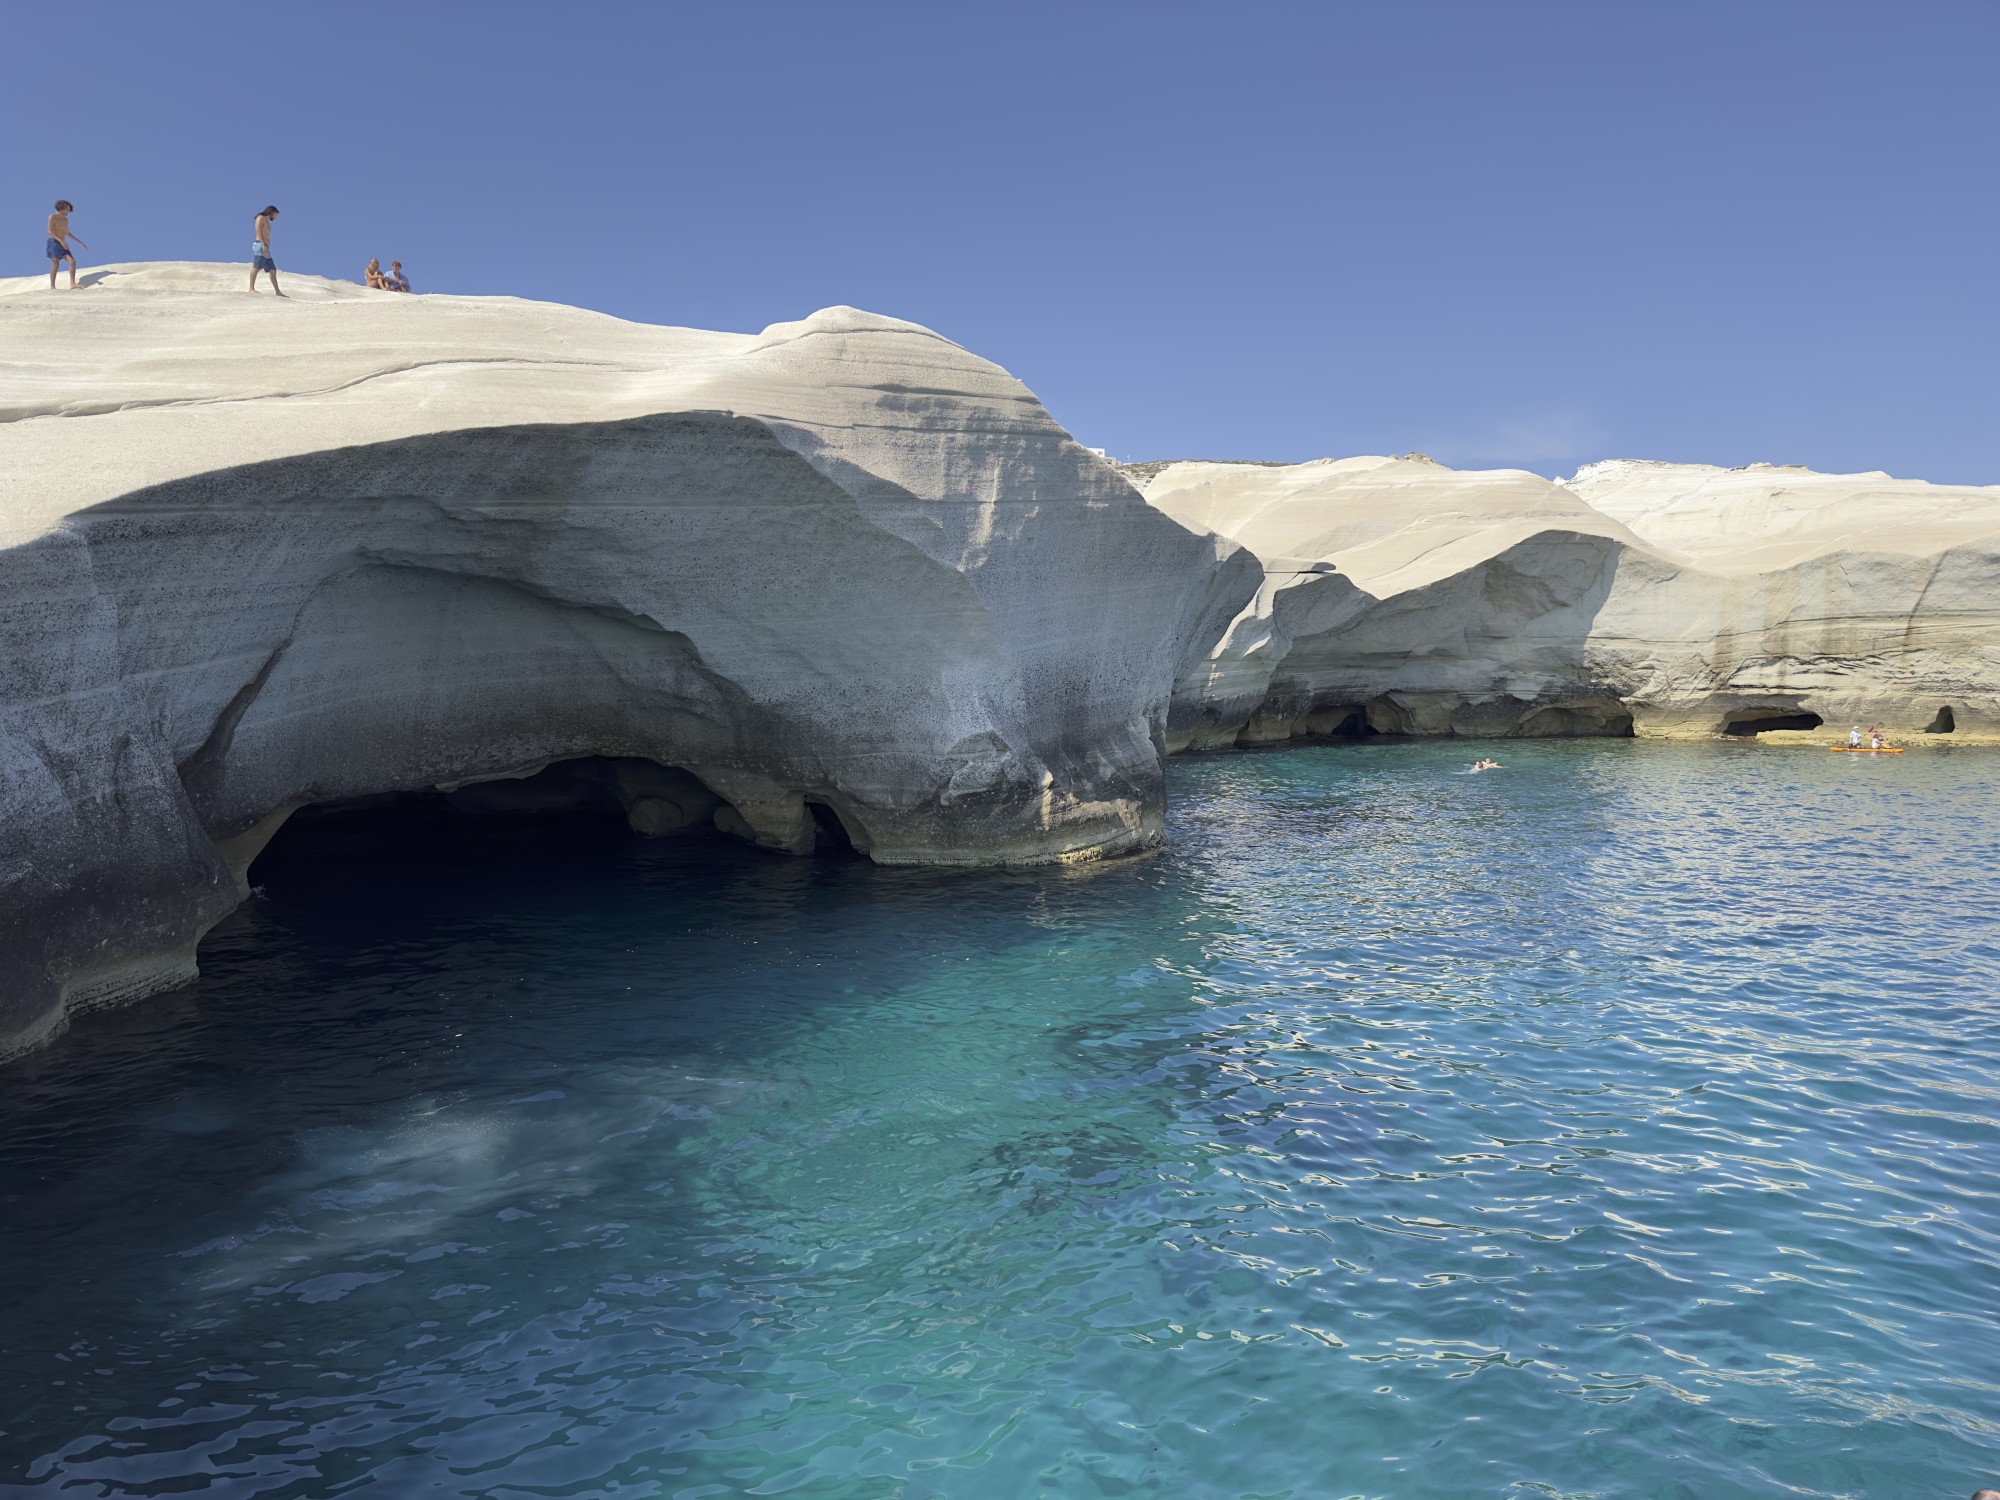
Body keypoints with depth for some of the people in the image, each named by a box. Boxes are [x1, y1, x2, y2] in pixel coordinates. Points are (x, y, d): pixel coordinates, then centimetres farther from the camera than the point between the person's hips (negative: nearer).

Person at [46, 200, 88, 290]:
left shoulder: (65, 219, 19)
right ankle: (52, 287, -12)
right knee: (56, 265, -13)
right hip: (54, 243, -7)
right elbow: (50, 232, -13)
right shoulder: (52, 217, -4)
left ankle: (72, 284, -20)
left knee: (73, 262, -12)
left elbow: (67, 233, 27)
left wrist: (80, 242, 21)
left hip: (62, 245, 7)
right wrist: (61, 241, -25)